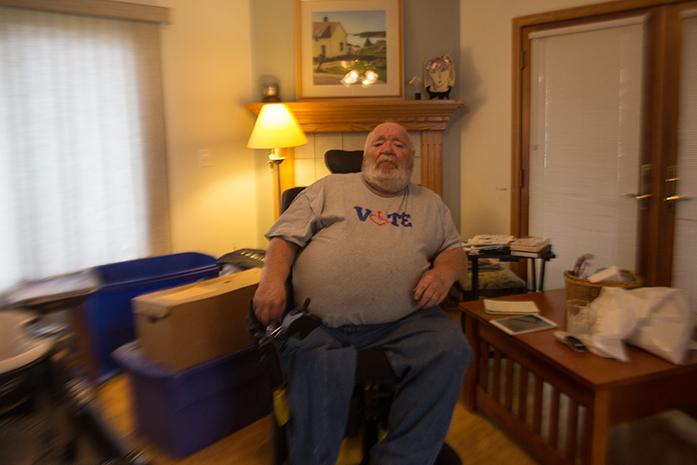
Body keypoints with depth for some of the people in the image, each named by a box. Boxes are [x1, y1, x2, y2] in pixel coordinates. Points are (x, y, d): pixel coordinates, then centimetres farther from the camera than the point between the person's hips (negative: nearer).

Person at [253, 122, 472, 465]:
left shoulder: (429, 203, 25)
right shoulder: (329, 188, 18)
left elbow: (454, 250, 21)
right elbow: (285, 236, 12)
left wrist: (444, 271, -4)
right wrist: (272, 279, -9)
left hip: (405, 322, 2)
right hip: (322, 325, -1)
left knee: (451, 350, -25)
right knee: (318, 371, -32)